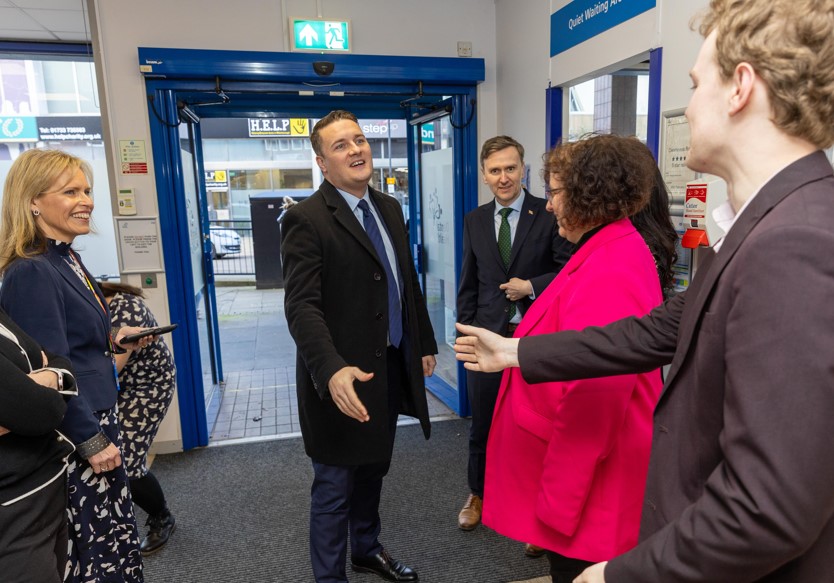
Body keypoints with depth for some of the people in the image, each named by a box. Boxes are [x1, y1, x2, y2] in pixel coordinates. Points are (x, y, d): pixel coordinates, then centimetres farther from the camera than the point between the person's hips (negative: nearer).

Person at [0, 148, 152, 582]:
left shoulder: (67, 259, 9)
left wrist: (112, 339, 6)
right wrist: (92, 441, -16)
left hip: (97, 420, 9)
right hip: (72, 439, -9)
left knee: (118, 537, 18)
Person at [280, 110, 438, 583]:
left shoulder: (389, 208, 10)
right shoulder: (306, 219, -14)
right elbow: (301, 306, -22)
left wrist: (424, 342, 17)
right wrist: (332, 370, -35)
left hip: (392, 370, 7)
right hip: (343, 379, -7)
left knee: (372, 472, 24)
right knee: (335, 486, 9)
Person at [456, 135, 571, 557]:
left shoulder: (548, 214, -5)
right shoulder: (474, 220, 8)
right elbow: (468, 281, 10)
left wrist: (532, 286, -16)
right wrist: (467, 327, 6)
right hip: (488, 336, 3)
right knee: (482, 425, 15)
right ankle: (478, 494, 39)